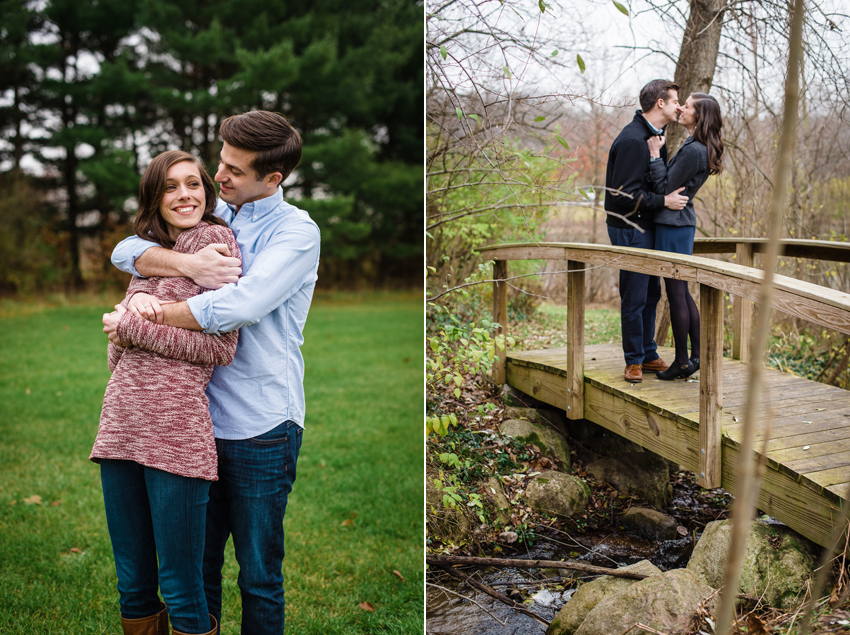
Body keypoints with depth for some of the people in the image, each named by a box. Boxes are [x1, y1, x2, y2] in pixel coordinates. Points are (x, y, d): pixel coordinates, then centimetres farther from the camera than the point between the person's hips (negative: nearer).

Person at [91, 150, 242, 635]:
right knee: (133, 586, 15)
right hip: (122, 422, 7)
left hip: (176, 429, -7)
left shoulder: (214, 239, -2)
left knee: (182, 591, 0)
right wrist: (119, 337, 4)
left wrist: (134, 326, -7)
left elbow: (221, 348, -10)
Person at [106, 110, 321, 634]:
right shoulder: (209, 216, 10)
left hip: (260, 425, -5)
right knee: (196, 562, 16)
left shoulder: (297, 232, -9)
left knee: (259, 575, 7)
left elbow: (238, 307, -23)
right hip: (201, 415, 5)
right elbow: (126, 251, 2)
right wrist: (189, 265, -16)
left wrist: (149, 314, -15)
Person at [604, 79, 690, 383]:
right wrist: (663, 201, -20)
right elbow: (625, 193, -23)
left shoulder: (653, 135, 14)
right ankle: (634, 360, 8)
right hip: (630, 228, -10)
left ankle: (648, 354, 26)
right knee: (635, 296, -4)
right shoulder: (633, 139, -19)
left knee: (651, 292, 16)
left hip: (645, 227, 10)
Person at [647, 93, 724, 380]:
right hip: (681, 222, 10)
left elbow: (665, 188, -17)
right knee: (682, 292, 15)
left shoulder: (693, 151, -20)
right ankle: (697, 355, 21)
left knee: (676, 294, -2)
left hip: (674, 224, -10)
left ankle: (682, 362, 7)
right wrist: (659, 154, 9)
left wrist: (655, 155, -13)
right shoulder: (698, 148, 12)